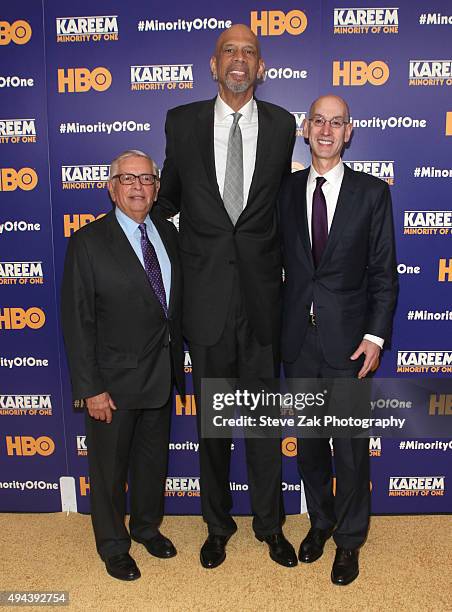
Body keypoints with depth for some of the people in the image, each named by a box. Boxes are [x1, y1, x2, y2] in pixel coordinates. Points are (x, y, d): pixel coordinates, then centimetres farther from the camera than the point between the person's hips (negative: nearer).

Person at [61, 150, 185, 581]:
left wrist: (176, 361, 6)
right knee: (109, 467, 13)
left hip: (162, 375, 6)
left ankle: (147, 526, 47)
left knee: (153, 459, 22)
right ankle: (113, 547, 36)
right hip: (114, 382, -5)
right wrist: (91, 389, -17)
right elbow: (77, 322, -15)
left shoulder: (167, 233, 3)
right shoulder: (88, 242, -14)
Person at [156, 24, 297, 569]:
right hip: (205, 294, 0)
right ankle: (217, 525, 34)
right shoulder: (182, 122, 2)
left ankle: (269, 524, 32)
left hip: (261, 293, 0)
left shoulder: (281, 125, 3)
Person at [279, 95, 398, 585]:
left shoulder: (372, 193, -2)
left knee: (351, 447, 8)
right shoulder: (286, 191, 5)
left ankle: (349, 539, 30)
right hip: (298, 340, 3)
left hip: (347, 340, -2)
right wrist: (278, 327, 1)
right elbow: (280, 261, 7)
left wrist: (376, 335, -10)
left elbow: (383, 272, -3)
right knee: (308, 440, 17)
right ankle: (320, 521, 40)